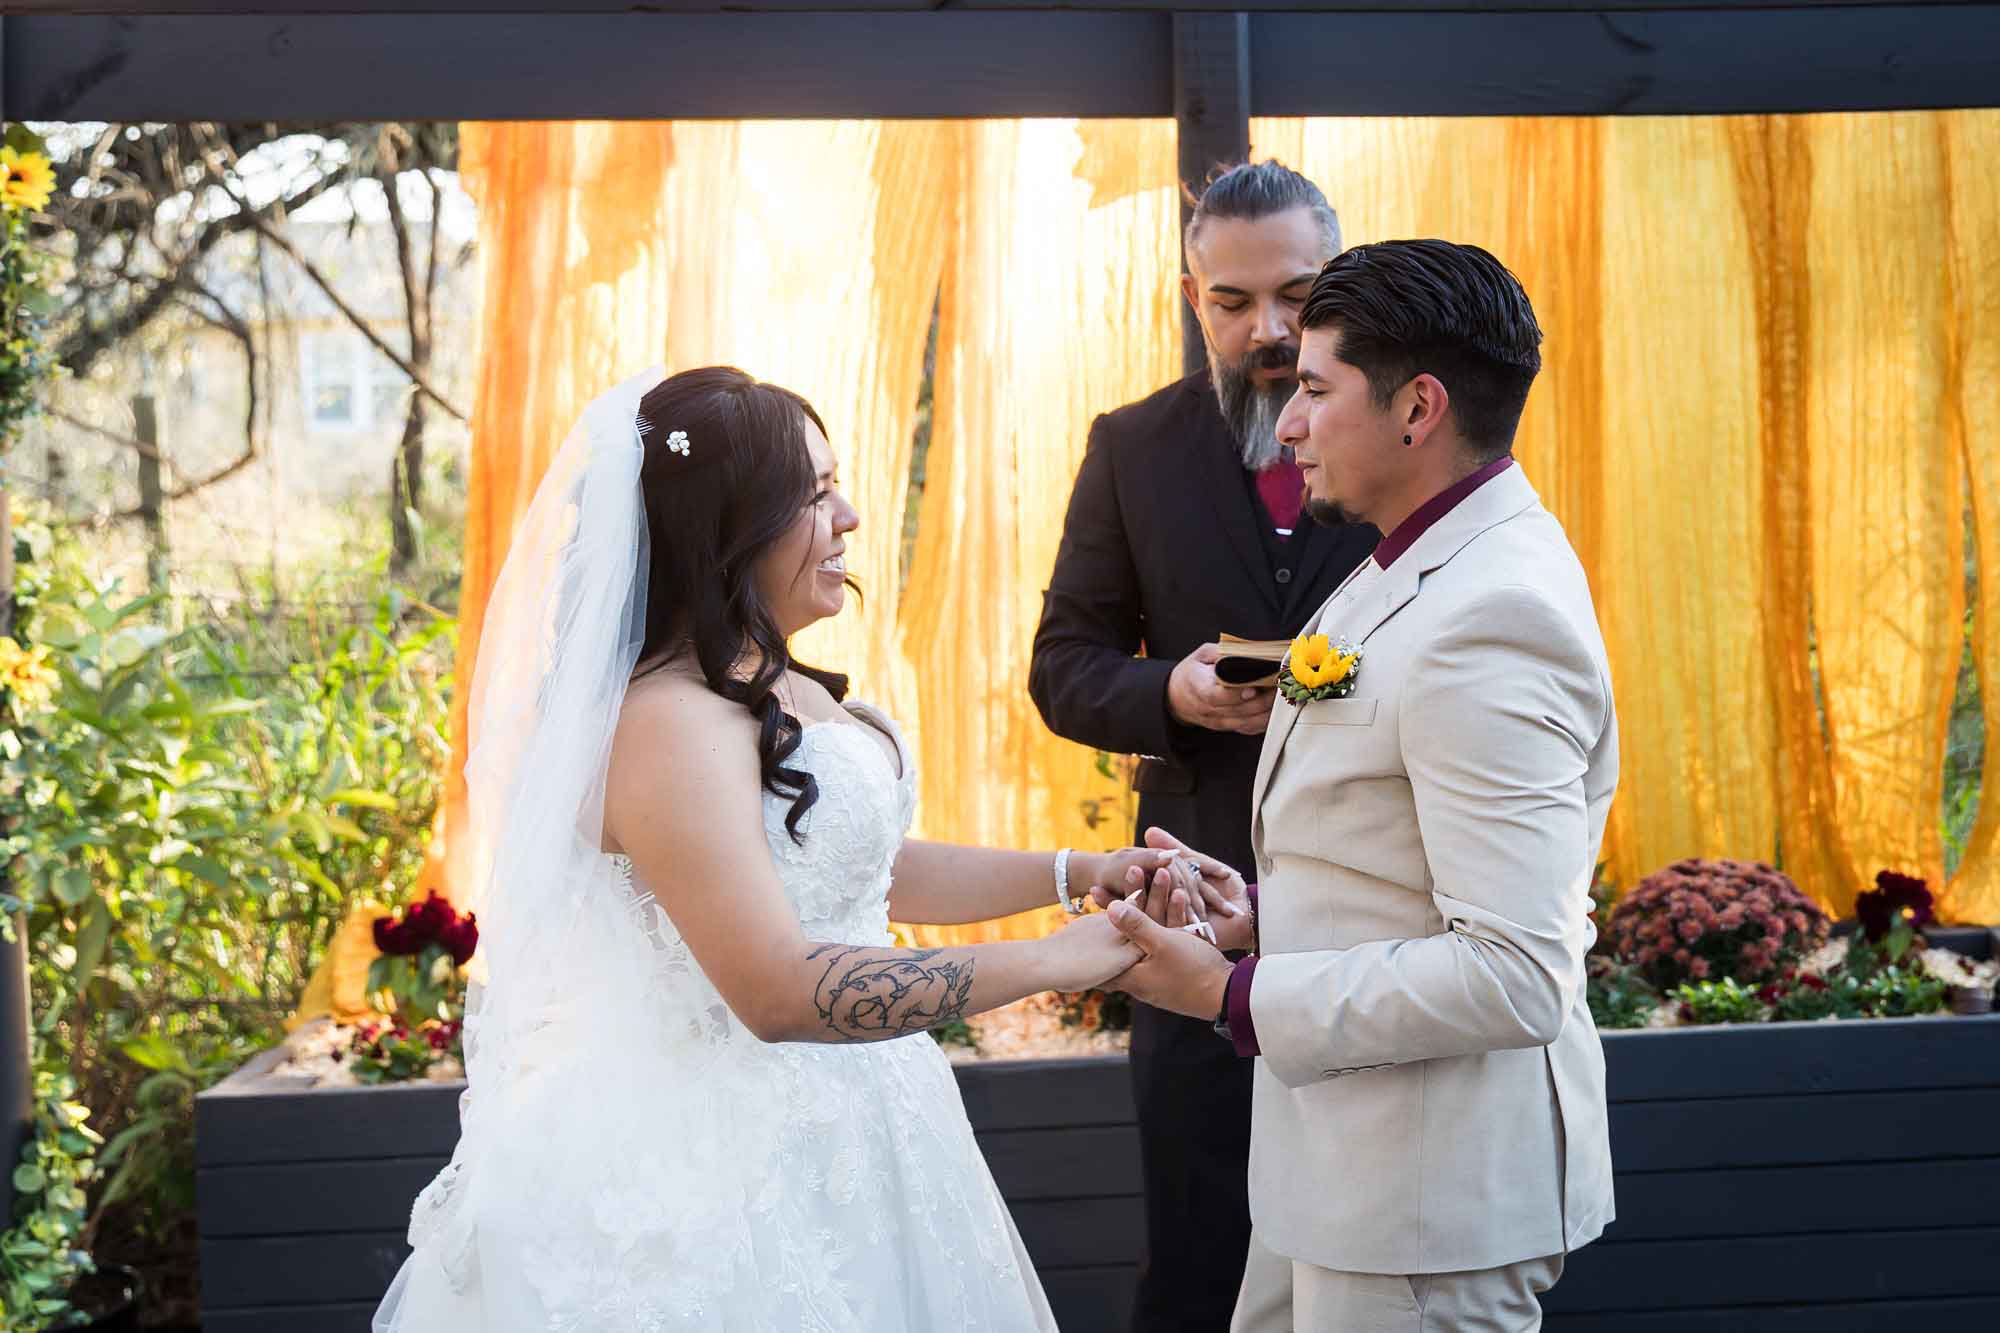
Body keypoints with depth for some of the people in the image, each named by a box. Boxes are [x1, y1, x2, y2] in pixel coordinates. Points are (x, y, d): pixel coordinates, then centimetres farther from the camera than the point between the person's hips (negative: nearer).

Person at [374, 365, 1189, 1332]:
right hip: (732, 1170, -9)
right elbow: (779, 989, -28)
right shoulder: (671, 724, -22)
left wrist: (1078, 874, 8)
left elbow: (873, 866, 19)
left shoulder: (777, 691, 8)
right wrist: (1049, 963, -24)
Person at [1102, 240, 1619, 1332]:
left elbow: (1514, 976, -29)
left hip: (1430, 1193, -9)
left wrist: (1234, 994, -21)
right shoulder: (1429, 568, 9)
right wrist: (1262, 916, 2)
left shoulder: (1490, 621, -24)